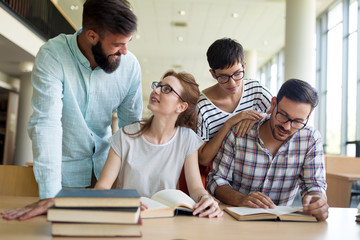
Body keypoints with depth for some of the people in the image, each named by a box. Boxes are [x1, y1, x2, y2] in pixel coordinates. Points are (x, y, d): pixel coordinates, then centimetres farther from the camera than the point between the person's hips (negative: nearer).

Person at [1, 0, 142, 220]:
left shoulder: (130, 64, -14)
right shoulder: (52, 56, -24)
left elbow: (131, 125, -6)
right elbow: (46, 122, -30)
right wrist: (50, 195, -35)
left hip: (105, 163, 3)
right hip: (64, 167, -2)